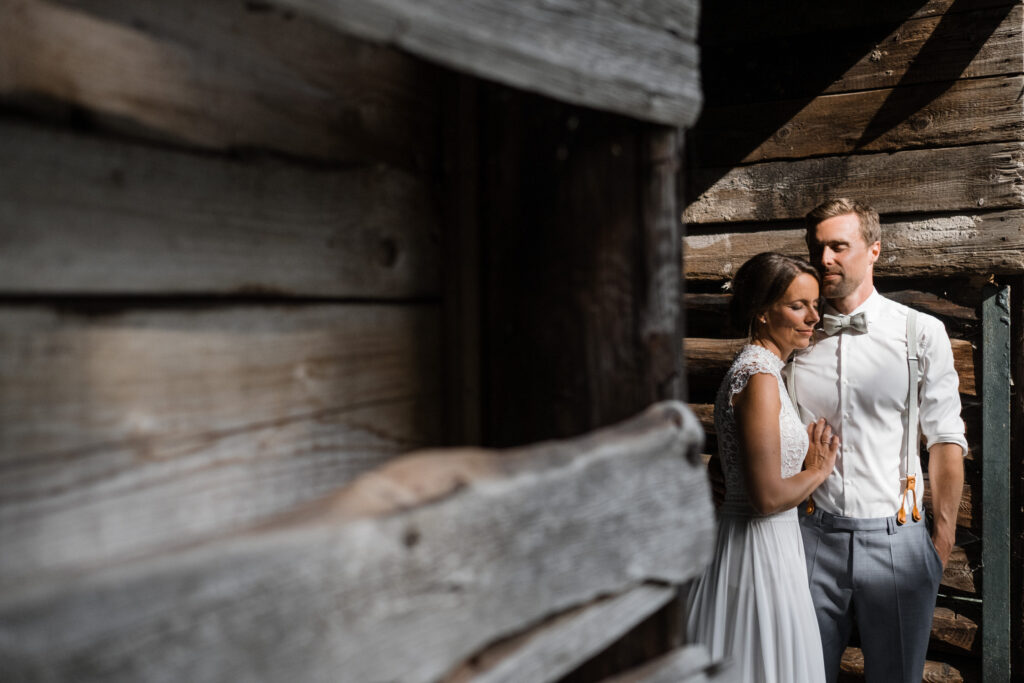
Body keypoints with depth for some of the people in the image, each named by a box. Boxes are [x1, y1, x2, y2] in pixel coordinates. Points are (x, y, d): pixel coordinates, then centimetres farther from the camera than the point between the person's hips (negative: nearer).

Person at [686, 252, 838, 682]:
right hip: (761, 548, -10)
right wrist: (819, 469, -8)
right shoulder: (759, 379, -21)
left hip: (768, 541, 10)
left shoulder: (757, 368, 10)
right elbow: (768, 497, -24)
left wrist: (808, 450, 14)